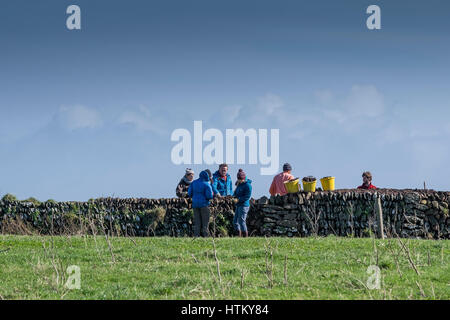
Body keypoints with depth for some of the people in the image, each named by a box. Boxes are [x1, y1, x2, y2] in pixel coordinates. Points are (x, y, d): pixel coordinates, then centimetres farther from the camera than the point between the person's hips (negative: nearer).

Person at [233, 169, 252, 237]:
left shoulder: (247, 185, -12)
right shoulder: (239, 184, 15)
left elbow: (247, 196, -18)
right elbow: (236, 193, 24)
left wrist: (238, 199, -22)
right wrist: (233, 196, 2)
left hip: (244, 205, -9)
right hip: (238, 205, 9)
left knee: (241, 221, -9)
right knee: (235, 221, 10)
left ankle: (246, 236, -3)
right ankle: (239, 235, 18)